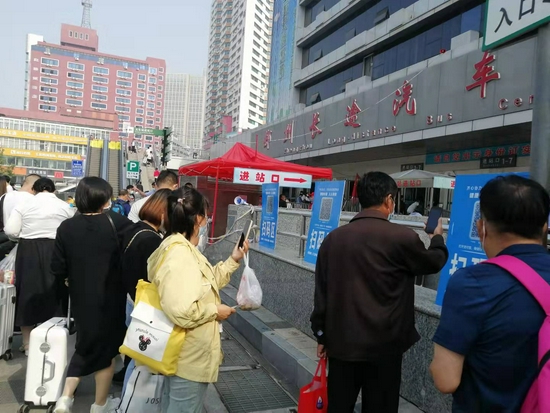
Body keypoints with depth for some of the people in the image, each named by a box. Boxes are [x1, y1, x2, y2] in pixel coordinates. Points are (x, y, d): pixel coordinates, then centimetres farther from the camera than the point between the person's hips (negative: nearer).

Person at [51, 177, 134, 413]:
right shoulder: (115, 222, -15)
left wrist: (71, 280, 16)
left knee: (86, 344, 25)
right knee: (107, 348, 14)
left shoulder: (66, 227, -6)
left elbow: (58, 269, -2)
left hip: (81, 299, 4)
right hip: (110, 299, -3)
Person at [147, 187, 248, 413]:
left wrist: (233, 260, 8)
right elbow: (181, 311, -35)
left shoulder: (179, 248, 7)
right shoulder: (180, 256, -27)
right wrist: (215, 310, -19)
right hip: (190, 357, -10)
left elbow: (204, 283, 14)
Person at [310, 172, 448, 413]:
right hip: (382, 345, -3)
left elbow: (321, 291, 4)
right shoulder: (402, 237, -12)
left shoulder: (334, 237, -1)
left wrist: (322, 335, 14)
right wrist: (437, 237, 29)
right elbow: (433, 262, 8)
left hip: (341, 342, 4)